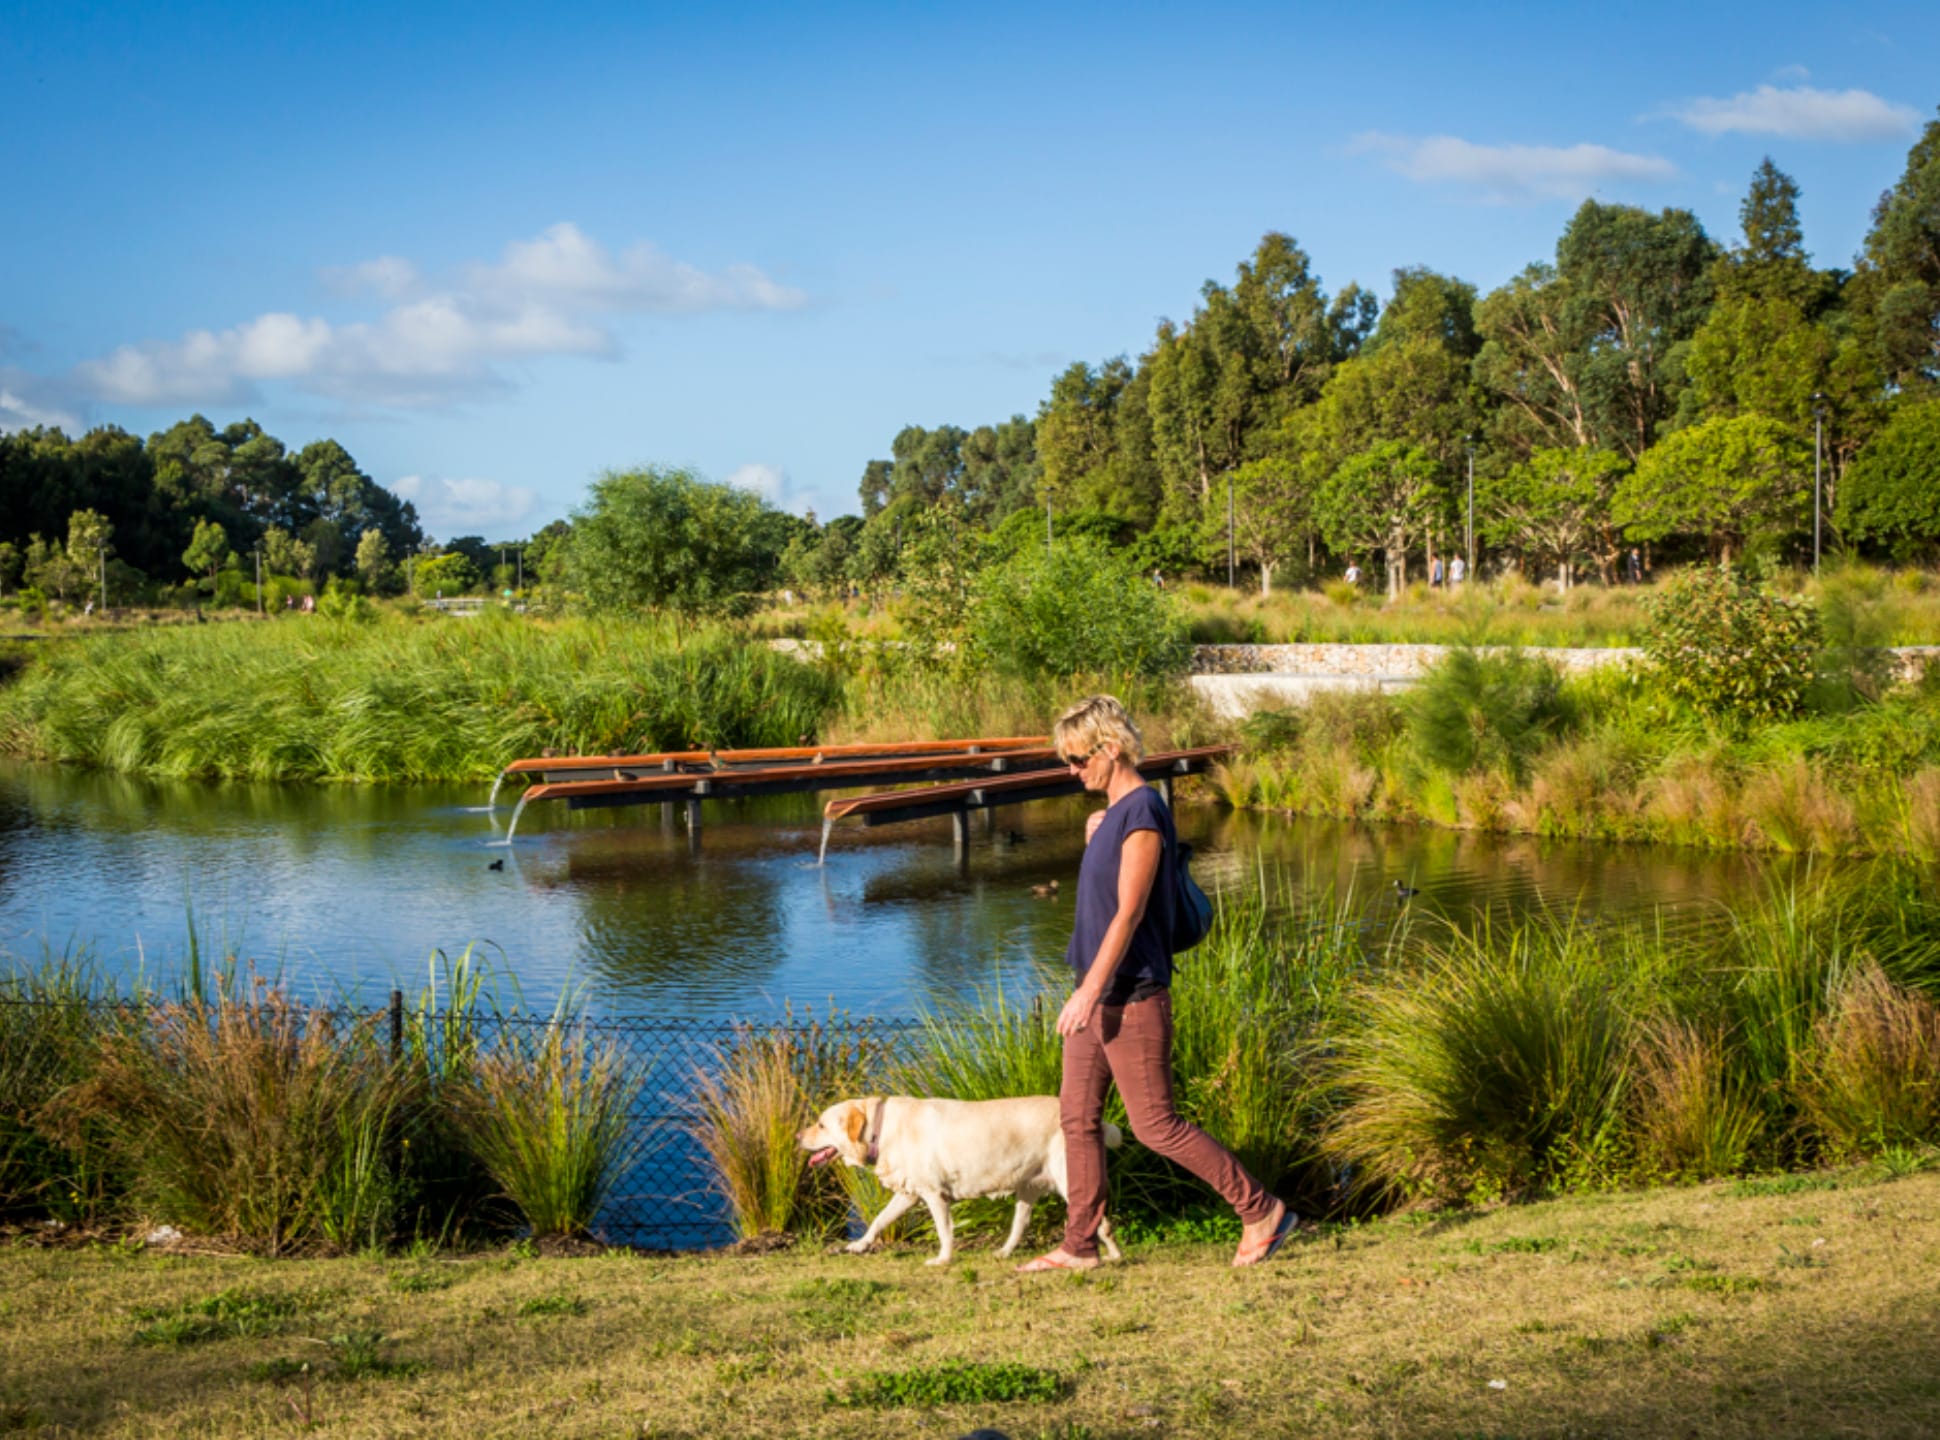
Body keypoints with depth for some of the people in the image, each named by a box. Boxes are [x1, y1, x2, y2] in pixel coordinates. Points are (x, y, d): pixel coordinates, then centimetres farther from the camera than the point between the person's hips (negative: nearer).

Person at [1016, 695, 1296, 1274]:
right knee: (1078, 1116, 10)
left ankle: (1263, 1212, 5)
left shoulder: (1142, 816, -17)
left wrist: (1090, 991, -26)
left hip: (1132, 998, -10)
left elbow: (1129, 913, -23)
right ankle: (1079, 1246, 17)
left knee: (1156, 1125, -4)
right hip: (1098, 996, 10)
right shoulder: (1111, 815, 13)